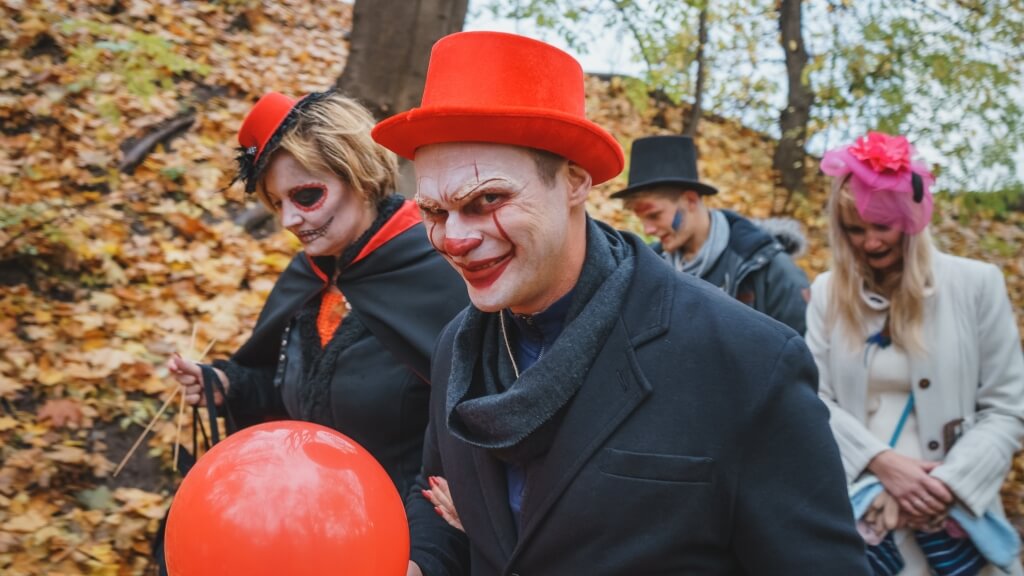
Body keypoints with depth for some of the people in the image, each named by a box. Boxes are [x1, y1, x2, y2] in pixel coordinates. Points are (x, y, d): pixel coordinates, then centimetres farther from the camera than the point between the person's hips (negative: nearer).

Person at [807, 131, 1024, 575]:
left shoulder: (977, 284, -1)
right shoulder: (827, 292, 4)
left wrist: (950, 483, -15)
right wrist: (880, 461, -13)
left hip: (954, 510, -1)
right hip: (855, 505, 1)